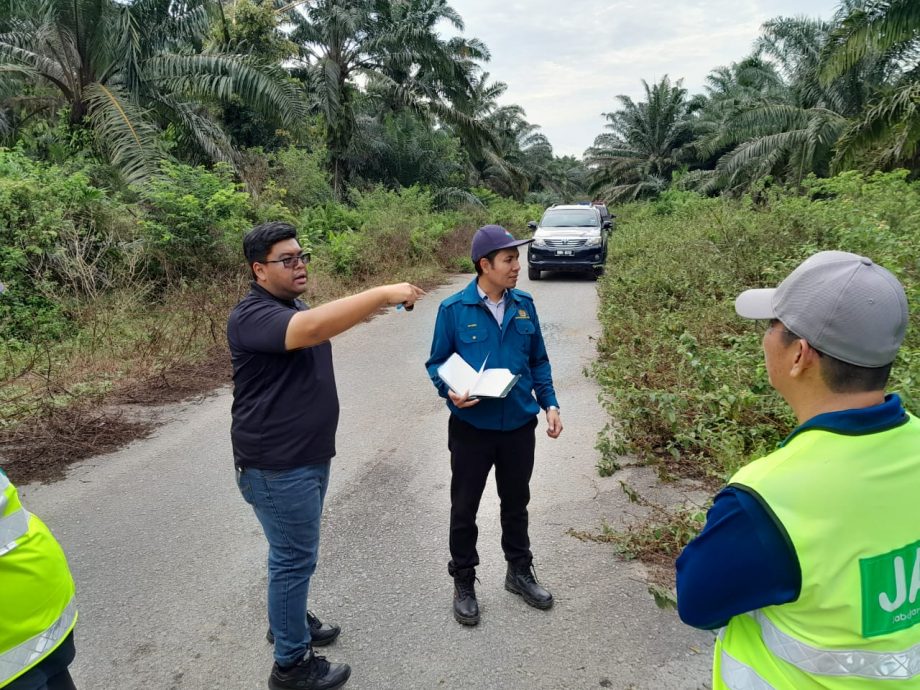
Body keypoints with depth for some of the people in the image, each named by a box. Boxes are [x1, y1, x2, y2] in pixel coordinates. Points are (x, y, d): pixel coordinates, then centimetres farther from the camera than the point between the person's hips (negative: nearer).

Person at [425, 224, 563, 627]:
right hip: (471, 428, -3)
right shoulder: (454, 309, -12)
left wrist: (550, 404, 1)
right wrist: (450, 392, -24)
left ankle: (519, 572, 41)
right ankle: (463, 583, 32)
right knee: (464, 508, 12)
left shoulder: (525, 305, -1)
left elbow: (539, 361, 9)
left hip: (519, 426, 3)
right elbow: (436, 364, -4)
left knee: (516, 503, 20)